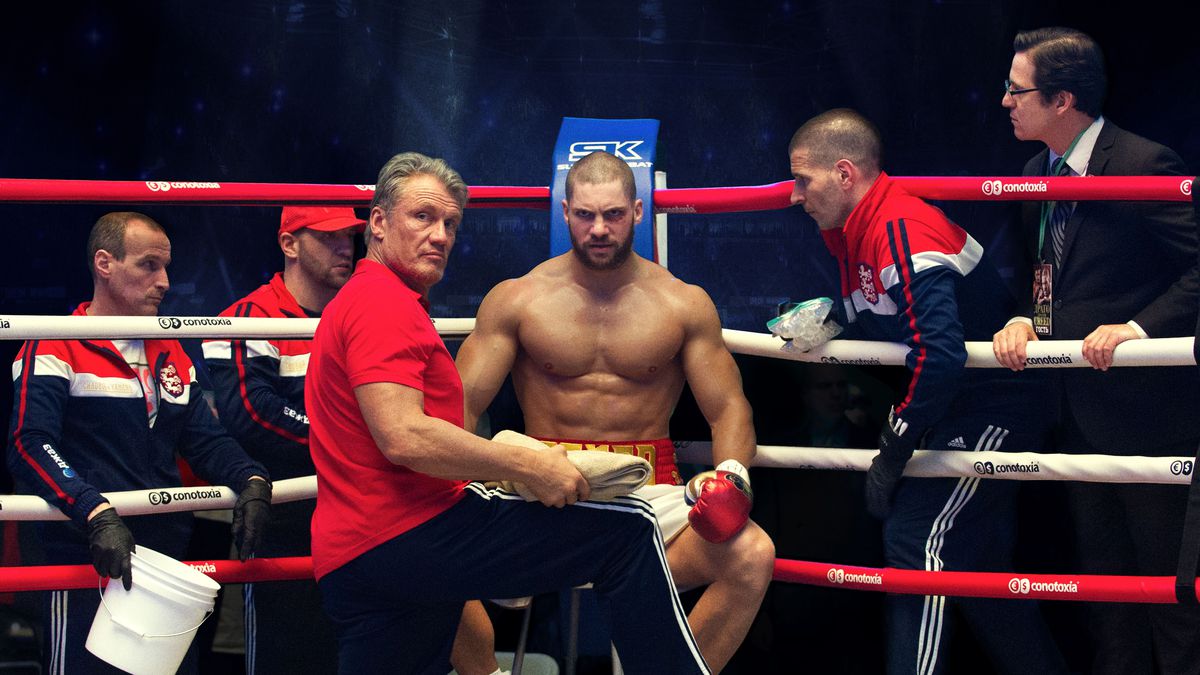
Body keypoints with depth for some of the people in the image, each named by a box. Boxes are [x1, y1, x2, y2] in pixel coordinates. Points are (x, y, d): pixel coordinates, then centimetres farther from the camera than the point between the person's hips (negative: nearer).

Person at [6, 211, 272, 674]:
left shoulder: (171, 354, 18)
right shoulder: (55, 348, -5)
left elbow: (205, 439, 16)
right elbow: (30, 444, -17)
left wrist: (251, 481, -5)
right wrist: (97, 514, -31)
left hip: (169, 562, 7)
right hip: (88, 566, -7)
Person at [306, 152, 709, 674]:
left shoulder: (356, 300, 26)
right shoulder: (383, 301, -8)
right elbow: (402, 438, -22)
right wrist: (528, 466, -15)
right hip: (410, 534, -11)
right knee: (629, 530, -9)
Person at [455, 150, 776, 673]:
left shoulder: (684, 304, 7)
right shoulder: (515, 301, 5)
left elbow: (728, 409, 7)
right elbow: (460, 406, 2)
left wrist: (731, 475, -16)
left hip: (650, 490, 1)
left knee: (752, 555, -30)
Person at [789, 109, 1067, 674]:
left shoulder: (903, 230, -24)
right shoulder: (855, 235, 9)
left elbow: (939, 352, -33)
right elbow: (876, 336, 20)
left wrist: (893, 449, -25)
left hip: (988, 411, -11)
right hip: (952, 414, 11)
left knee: (916, 540, -18)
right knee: (978, 566, 14)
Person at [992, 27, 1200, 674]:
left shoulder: (1143, 164, -17)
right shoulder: (1038, 172, 9)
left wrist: (1138, 327, -26)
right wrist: (1023, 320, -2)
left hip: (1143, 403, -8)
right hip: (1077, 408, 9)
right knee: (1102, 568, 18)